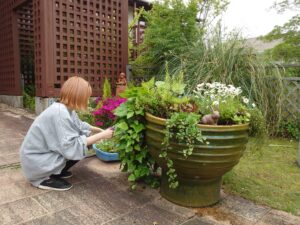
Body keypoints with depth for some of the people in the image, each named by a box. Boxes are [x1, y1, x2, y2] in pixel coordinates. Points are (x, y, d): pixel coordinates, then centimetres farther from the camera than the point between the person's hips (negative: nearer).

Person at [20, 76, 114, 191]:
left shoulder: (66, 109, 0)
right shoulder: (60, 113, -28)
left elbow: (80, 126, 18)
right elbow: (71, 147, -31)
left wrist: (100, 130, 18)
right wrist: (101, 135, -26)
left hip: (45, 152, 9)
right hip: (35, 161, -9)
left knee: (83, 139, 4)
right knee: (80, 147, -17)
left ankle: (54, 172, 13)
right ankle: (45, 179, -4)